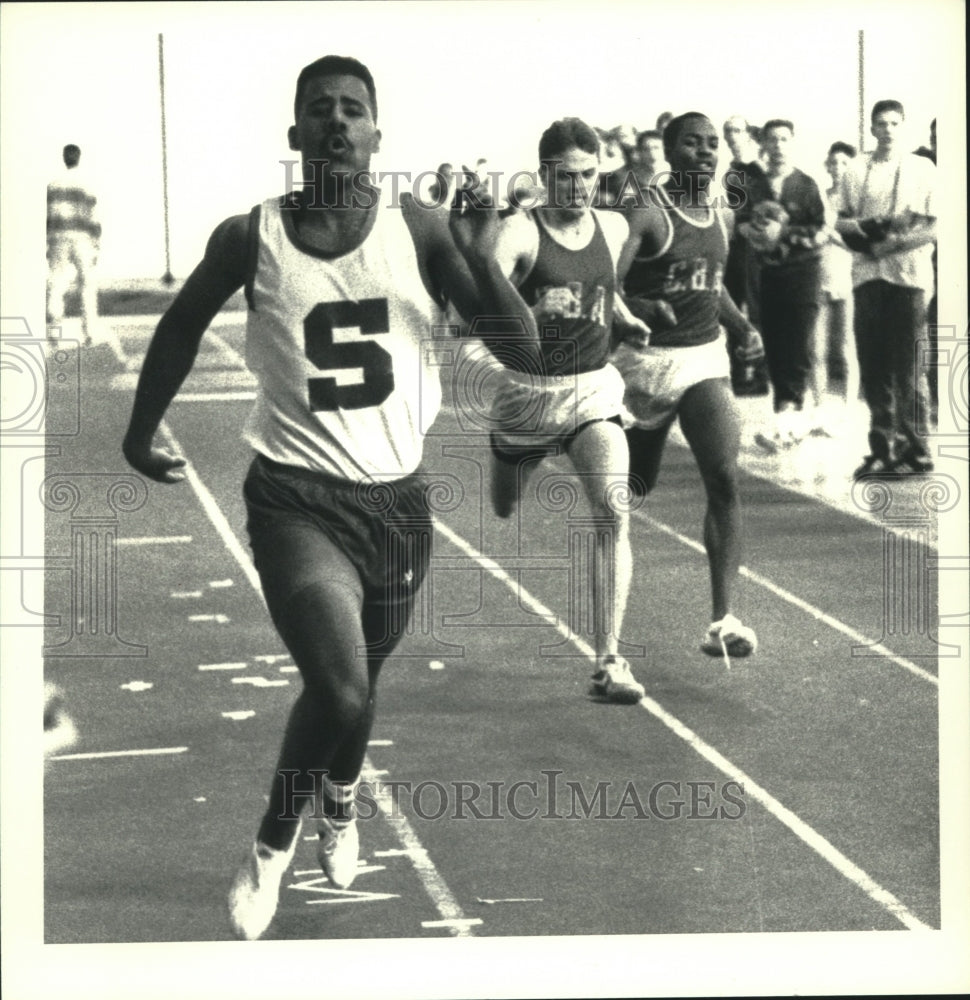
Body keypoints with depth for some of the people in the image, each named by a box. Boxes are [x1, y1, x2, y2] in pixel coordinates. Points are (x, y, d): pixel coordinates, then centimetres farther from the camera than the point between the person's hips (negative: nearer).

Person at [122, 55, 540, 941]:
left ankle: (339, 801, 52)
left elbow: (524, 345, -6)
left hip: (397, 494, 3)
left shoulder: (419, 230, -7)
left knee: (361, 679, 18)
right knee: (340, 689, -19)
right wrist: (142, 431, 19)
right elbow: (183, 323, 12)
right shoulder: (251, 238, -7)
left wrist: (483, 261, -24)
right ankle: (273, 845, 8)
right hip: (296, 494, -2)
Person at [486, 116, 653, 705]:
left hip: (595, 389, 2)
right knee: (504, 508, 21)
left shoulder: (614, 228, 2)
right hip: (529, 390, -2)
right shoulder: (521, 233, -14)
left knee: (614, 512, -20)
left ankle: (610, 662, -19)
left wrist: (628, 321, 8)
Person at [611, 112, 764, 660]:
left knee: (725, 480, -14)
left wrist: (742, 327, 12)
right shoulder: (645, 214, -13)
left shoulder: (722, 218, 8)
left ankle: (723, 620, -16)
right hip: (647, 360, -4)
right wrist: (639, 309, -39)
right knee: (634, 486, 10)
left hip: (706, 359, 4)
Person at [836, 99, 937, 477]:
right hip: (867, 276, 3)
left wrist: (891, 243, -12)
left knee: (908, 368, -3)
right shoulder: (857, 172, 11)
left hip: (909, 277, -3)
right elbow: (844, 226, 9)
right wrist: (879, 229, -10)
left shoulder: (923, 170, 3)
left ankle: (915, 451, 2)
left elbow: (934, 230, -2)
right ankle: (882, 449, 9)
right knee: (873, 367, 3)